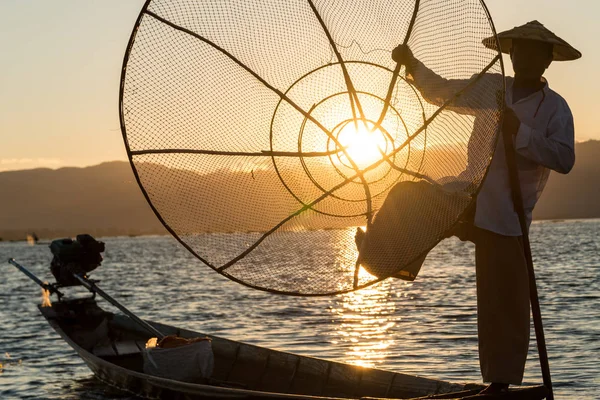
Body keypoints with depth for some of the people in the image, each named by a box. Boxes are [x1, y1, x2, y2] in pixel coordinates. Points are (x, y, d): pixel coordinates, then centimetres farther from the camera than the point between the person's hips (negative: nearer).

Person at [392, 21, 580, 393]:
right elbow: (440, 91, 19)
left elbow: (564, 159, -17)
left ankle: (501, 382, 11)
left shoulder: (555, 108, -4)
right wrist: (413, 64, 5)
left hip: (506, 219, -4)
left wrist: (519, 132, -23)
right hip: (470, 199, 4)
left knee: (505, 306, -2)